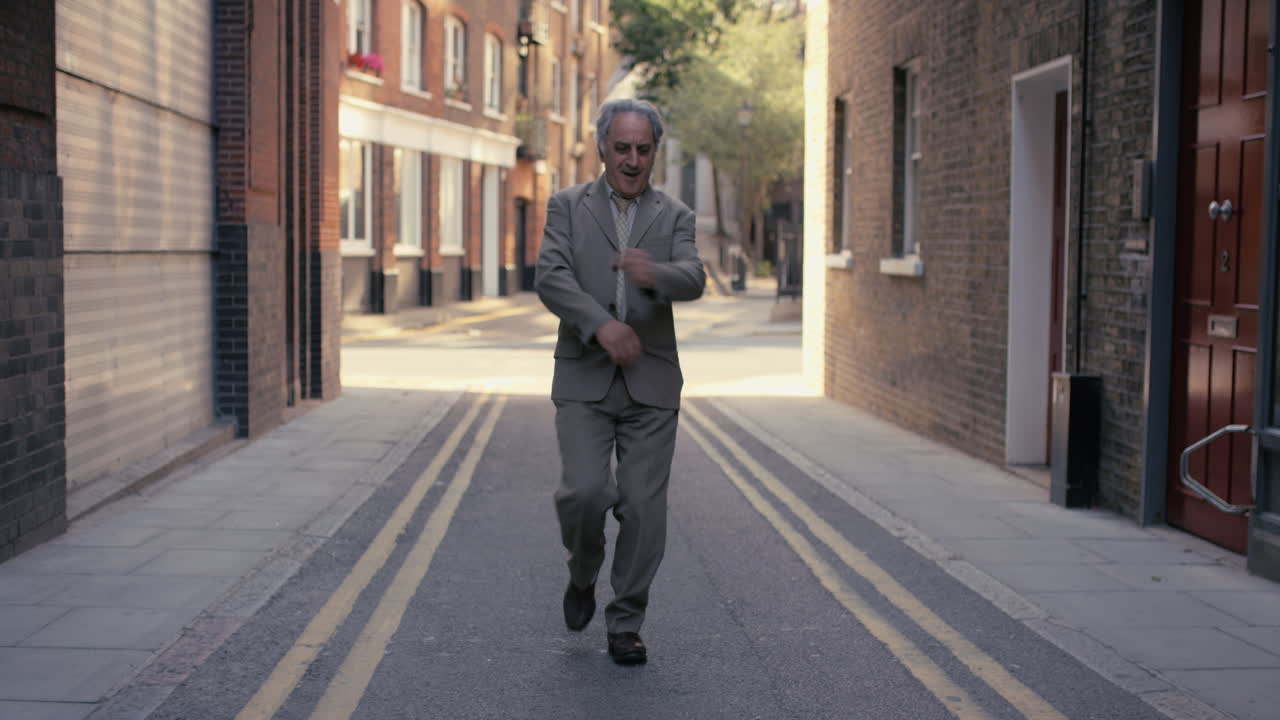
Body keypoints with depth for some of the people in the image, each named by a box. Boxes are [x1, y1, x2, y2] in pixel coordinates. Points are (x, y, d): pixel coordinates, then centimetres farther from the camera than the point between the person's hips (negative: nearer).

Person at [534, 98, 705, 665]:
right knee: (584, 492, -14)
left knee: (643, 506, -1)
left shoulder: (674, 216, 8)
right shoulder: (568, 206, 6)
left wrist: (655, 274, -32)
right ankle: (583, 573, 18)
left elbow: (693, 279, -9)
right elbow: (549, 277, -8)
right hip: (584, 380, -1)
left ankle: (626, 623, 14)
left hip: (651, 383, 1)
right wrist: (600, 324, -23)